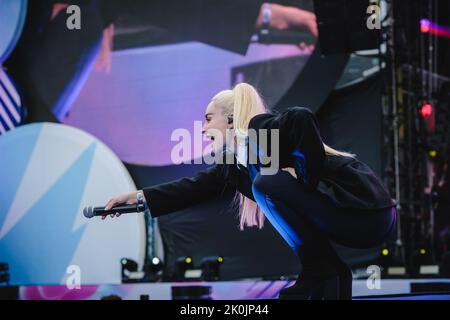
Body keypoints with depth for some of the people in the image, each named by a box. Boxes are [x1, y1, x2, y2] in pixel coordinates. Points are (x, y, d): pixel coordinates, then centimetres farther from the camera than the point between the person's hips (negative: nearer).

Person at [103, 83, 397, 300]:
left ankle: (325, 270, -6)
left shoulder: (262, 129, -10)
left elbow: (302, 117, -28)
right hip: (350, 219, 9)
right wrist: (139, 197, 14)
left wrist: (308, 176, -19)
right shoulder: (235, 162, 16)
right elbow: (197, 187, 17)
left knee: (267, 184, -16)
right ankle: (324, 278, 11)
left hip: (368, 212, -9)